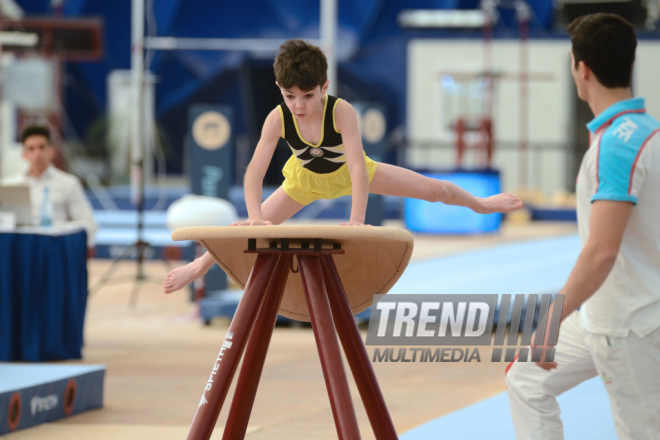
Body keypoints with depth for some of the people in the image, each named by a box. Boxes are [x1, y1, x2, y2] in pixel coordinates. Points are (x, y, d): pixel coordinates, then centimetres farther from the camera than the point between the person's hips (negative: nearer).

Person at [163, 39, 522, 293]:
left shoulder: (341, 112, -41)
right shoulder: (277, 119, -36)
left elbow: (358, 169, -48)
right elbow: (254, 172, -40)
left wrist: (357, 219, -59)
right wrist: (254, 218, -55)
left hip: (347, 172, -1)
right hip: (305, 179, 1)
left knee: (434, 189, 4)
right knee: (252, 230, 0)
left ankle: (478, 203, 35)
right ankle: (200, 265, 27)